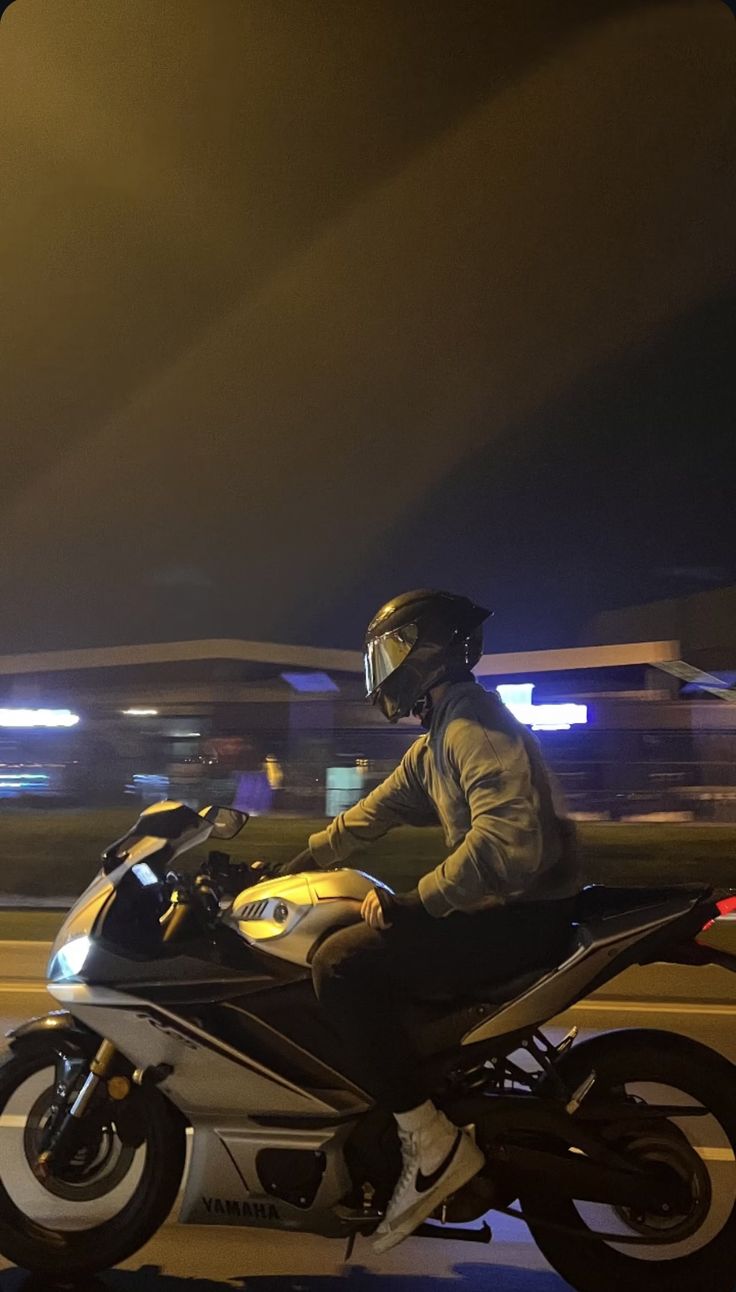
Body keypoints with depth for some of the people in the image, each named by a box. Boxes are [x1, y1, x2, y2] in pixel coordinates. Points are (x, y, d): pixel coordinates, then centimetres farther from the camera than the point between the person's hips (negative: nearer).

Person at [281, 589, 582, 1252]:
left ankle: (433, 1142, -10)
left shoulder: (474, 720, -17)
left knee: (342, 964, -19)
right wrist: (290, 867, 26)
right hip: (489, 904, 11)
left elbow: (509, 842, -31)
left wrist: (412, 903, -23)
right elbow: (371, 814, 24)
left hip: (523, 913, -11)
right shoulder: (434, 741, 16)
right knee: (364, 950, 20)